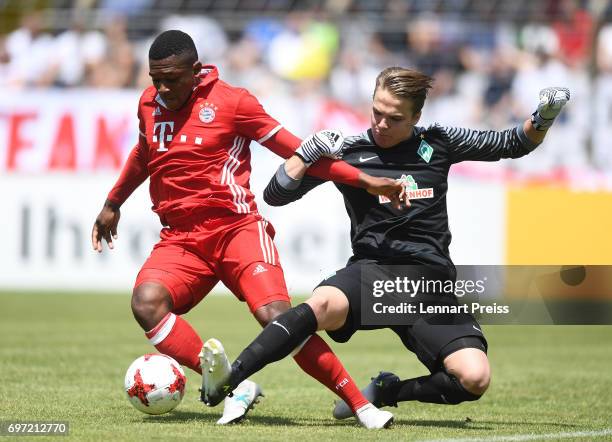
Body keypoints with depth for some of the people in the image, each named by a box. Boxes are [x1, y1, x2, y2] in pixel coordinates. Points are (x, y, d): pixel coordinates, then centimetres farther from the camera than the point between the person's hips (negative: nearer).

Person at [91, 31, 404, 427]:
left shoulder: (230, 101, -4)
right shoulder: (149, 104, 10)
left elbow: (295, 150, -1)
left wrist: (366, 180, -7)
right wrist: (113, 204, 43)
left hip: (237, 228, -4)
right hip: (180, 239, 4)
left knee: (277, 318, -24)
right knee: (146, 303, -28)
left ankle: (361, 405, -13)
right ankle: (234, 387, -27)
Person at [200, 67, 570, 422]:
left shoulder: (438, 143, 10)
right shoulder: (349, 153, 4)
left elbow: (512, 145, 20)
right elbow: (276, 195, 5)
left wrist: (543, 119, 2)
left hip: (430, 284, 2)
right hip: (372, 272, -2)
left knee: (475, 378, -22)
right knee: (324, 304, -39)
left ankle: (385, 392, 0)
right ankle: (229, 379, -40)